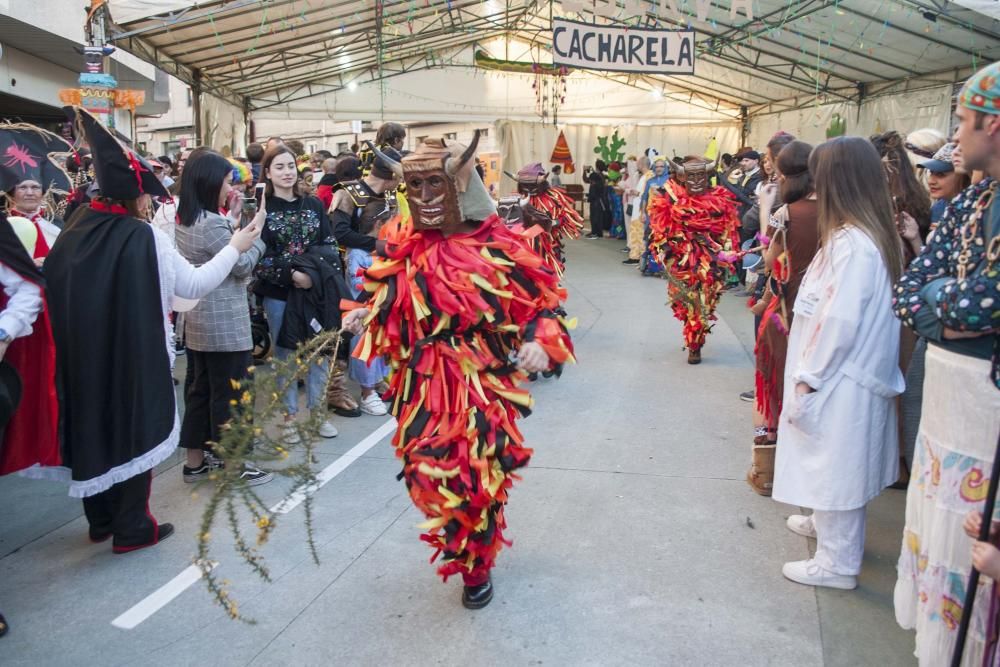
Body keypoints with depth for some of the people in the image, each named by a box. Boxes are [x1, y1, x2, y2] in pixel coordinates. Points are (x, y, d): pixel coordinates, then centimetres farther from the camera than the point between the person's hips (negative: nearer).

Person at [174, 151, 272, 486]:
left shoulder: (185, 221, 9)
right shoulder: (212, 223, -19)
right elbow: (242, 266, -11)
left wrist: (233, 225, 9)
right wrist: (255, 230, -1)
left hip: (197, 321, 9)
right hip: (223, 324, -9)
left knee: (200, 388, 15)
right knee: (230, 393, 1)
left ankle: (195, 461, 24)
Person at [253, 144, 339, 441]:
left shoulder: (313, 204, 6)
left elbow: (329, 245, 4)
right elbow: (259, 255, -11)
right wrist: (291, 274, -18)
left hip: (314, 288, 3)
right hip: (278, 293, -3)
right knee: (285, 354, 7)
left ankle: (317, 412, 22)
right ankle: (289, 416, 19)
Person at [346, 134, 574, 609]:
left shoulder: (497, 244, -8)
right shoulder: (403, 246, 3)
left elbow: (539, 302, -4)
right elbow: (390, 309, 14)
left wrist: (539, 342, -21)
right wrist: (365, 317, -5)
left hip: (483, 381, -3)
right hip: (423, 384, 3)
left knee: (478, 475, 2)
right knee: (425, 471, 0)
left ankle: (477, 568, 32)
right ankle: (469, 547, 34)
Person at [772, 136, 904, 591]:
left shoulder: (852, 243, -23)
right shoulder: (870, 234, 7)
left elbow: (839, 321, -25)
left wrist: (808, 378, -17)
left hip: (838, 379, -9)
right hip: (839, 374, 9)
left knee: (836, 465, 2)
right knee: (835, 464, 24)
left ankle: (837, 562, 16)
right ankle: (825, 522, 44)